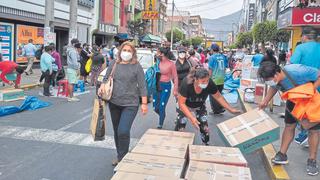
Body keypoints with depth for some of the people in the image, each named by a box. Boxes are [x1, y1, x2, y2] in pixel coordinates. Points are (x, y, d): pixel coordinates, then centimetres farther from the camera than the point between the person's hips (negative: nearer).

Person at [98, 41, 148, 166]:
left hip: (130, 104, -4)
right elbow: (106, 78, 14)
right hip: (114, 103, 5)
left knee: (123, 131, -15)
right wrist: (102, 87, -8)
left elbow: (142, 85, -5)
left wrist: (144, 103, -9)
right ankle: (120, 156, 35)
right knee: (117, 131, 16)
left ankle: (122, 159, 5)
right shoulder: (114, 64, 5)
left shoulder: (136, 66, -4)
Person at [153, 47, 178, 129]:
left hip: (166, 86, -4)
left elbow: (175, 77, -6)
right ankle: (162, 116, 42)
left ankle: (160, 125, 17)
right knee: (155, 108, 9)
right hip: (157, 86, 4)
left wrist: (175, 90, -10)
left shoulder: (171, 64, -9)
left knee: (161, 107, -3)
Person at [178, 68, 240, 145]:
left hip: (200, 106, 2)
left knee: (204, 126, -1)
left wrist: (231, 109, -13)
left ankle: (207, 145, 22)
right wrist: (191, 117, -39)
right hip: (185, 106, -2)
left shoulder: (210, 84, -31)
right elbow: (181, 103, -31)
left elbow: (218, 97, -13)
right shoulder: (186, 83, -39)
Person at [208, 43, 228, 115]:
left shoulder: (212, 57, -12)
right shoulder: (223, 57, 5)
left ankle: (216, 110, 9)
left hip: (214, 79, -6)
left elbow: (210, 69, -13)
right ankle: (220, 108, 21)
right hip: (221, 79, 6)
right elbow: (225, 68, 12)